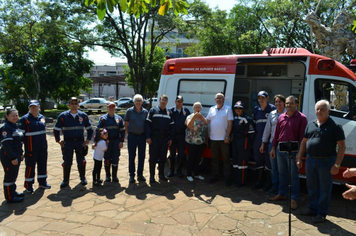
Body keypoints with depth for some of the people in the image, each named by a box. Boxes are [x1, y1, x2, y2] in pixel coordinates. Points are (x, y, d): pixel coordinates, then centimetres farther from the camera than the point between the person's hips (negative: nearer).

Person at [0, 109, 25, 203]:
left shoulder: (15, 126, 11)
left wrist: (20, 153, 17)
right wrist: (13, 158, -22)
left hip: (15, 156, 9)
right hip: (8, 157, -9)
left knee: (14, 175, 19)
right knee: (9, 176, 1)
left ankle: (12, 192, 33)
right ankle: (10, 197, 11)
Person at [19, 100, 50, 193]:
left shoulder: (42, 117, 9)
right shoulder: (24, 119, -9)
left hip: (43, 147, 6)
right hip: (31, 147, -5)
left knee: (43, 164, 13)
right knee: (30, 166, 3)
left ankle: (42, 182, 27)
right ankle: (28, 185, 16)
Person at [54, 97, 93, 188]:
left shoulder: (83, 115, 3)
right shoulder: (63, 116, -2)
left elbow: (89, 129, 12)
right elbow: (56, 130, 6)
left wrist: (88, 140, 3)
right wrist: (58, 141, -2)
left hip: (80, 142, 1)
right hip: (67, 142, -1)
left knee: (81, 161, 6)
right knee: (67, 162, 3)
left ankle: (82, 178, 23)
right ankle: (65, 180, 16)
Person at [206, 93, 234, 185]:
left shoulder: (228, 109, -2)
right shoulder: (212, 109, 9)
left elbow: (230, 123, -6)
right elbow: (207, 121, 10)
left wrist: (227, 137, -11)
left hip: (224, 139, -4)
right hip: (213, 138, 4)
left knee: (226, 159, 4)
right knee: (214, 158, 13)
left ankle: (227, 178, 13)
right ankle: (215, 176, 25)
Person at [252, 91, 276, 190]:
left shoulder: (272, 109, -2)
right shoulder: (256, 109, 15)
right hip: (258, 139, 6)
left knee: (268, 160, 0)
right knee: (258, 160, 11)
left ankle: (269, 182, 13)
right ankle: (259, 181, 23)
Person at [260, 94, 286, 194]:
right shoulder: (272, 114, 11)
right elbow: (267, 129, 14)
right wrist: (263, 143, 14)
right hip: (272, 143, 5)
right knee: (273, 166, 12)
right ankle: (274, 185, 24)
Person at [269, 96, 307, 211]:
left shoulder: (301, 118, -6)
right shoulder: (281, 117, 10)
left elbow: (302, 136, -10)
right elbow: (276, 133, 14)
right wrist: (273, 148, 11)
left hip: (292, 151, -6)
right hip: (280, 149, 6)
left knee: (293, 175, 3)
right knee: (282, 173, 16)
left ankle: (294, 198, 14)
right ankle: (282, 194, 30)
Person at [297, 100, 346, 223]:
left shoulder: (335, 126, -8)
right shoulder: (310, 125, 9)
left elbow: (342, 146, -10)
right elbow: (304, 142, 15)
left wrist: (336, 165, -16)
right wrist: (299, 158, 10)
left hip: (326, 162, -5)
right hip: (310, 160, 6)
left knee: (324, 189, 6)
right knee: (311, 187, 16)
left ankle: (321, 213, 19)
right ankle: (312, 209, 32)